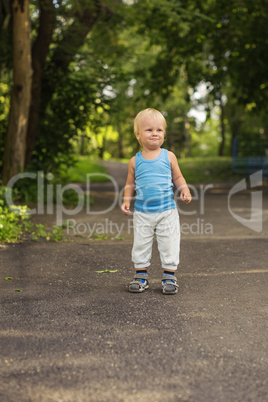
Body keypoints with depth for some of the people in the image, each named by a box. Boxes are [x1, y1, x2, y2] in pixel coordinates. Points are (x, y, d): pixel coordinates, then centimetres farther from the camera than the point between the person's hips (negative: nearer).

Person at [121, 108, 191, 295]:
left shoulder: (169, 157, 0)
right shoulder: (135, 161, 2)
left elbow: (178, 177, 9)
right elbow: (130, 184, 12)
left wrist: (185, 190, -8)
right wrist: (126, 201, -1)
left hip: (167, 211, -1)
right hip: (142, 212, 1)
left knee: (169, 244, 3)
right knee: (141, 244, 7)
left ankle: (169, 276, 16)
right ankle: (141, 275, 21)